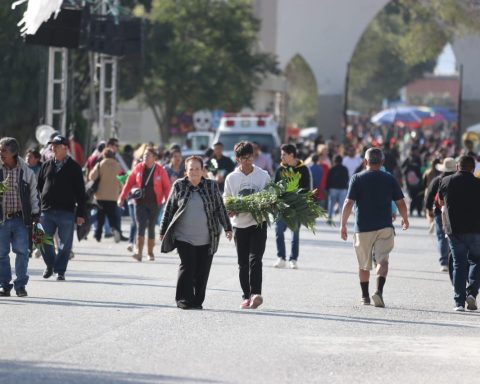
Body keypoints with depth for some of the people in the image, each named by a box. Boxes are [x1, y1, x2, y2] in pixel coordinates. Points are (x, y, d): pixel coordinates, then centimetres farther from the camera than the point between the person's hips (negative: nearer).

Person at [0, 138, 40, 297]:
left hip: (20, 218, -1)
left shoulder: (25, 171, 3)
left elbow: (33, 193, 10)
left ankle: (21, 285, 4)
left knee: (22, 252, -4)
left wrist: (35, 214, 8)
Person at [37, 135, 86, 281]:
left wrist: (80, 214, -5)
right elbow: (38, 187, 15)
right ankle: (50, 265, 25)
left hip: (66, 212, -3)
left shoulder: (74, 167, 1)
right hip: (47, 211, 3)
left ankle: (60, 271, 10)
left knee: (65, 244, 0)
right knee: (44, 241, 3)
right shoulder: (46, 166, 11)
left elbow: (80, 192, 1)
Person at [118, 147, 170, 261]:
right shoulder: (138, 168, 1)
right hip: (140, 202, 0)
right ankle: (139, 252, -18)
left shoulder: (160, 170, -2)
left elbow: (166, 187, -1)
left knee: (151, 227, 8)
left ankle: (150, 253, 20)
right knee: (140, 226, -10)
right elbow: (129, 183, 5)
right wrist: (122, 198, 0)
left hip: (154, 204, 0)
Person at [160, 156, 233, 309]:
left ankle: (197, 301, 10)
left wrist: (227, 228, 6)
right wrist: (163, 231, 11)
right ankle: (184, 299, -3)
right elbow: (169, 209, 10)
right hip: (184, 237, -1)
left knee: (202, 271, 1)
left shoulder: (211, 186, 6)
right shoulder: (179, 185, 4)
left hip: (206, 239, 1)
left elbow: (220, 208, 11)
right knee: (187, 267, -10)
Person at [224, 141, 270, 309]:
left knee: (255, 259, -14)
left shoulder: (263, 175, 3)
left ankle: (256, 293, -21)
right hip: (240, 224, 2)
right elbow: (225, 201, 9)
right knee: (243, 263, 5)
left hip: (258, 222, -2)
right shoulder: (231, 178, 5)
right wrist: (229, 210, -13)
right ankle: (246, 296, 11)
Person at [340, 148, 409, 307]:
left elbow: (348, 203, -9)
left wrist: (343, 225, -4)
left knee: (364, 264, 13)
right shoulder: (390, 179, 3)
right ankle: (379, 291, -26)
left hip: (363, 228, 0)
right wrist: (405, 219, 22)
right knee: (382, 260, -4)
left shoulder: (357, 178, -2)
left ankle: (365, 296, 22)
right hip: (385, 227, 0)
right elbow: (401, 203, 4)